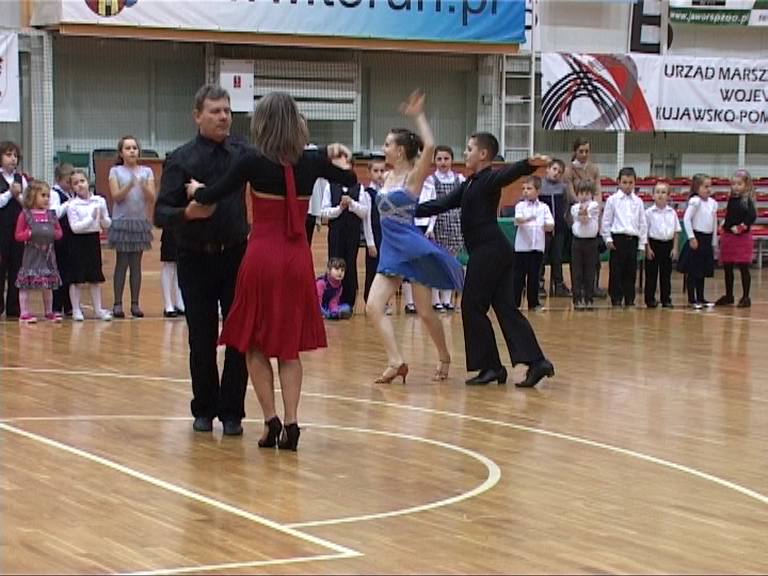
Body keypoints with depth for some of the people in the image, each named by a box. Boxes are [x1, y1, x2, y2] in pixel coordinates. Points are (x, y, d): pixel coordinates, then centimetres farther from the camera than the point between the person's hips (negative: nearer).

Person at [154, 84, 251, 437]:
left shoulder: (242, 153, 3)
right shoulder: (181, 160, -5)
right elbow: (161, 214, -9)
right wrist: (187, 213, -29)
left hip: (236, 255, 2)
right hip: (196, 259, -2)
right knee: (202, 340, 5)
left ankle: (231, 411, 10)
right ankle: (204, 409, 21)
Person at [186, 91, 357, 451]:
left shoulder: (254, 162, -9)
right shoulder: (312, 161, 0)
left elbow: (212, 196, 2)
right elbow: (351, 181, 19)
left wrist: (196, 190, 21)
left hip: (262, 257, -3)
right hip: (297, 259, 3)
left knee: (255, 343, 11)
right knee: (289, 346, 11)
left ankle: (271, 420, 1)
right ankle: (291, 422, 1)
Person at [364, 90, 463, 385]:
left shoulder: (413, 177, -9)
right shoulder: (389, 177, 10)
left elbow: (429, 146, -26)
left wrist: (418, 115, -19)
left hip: (412, 249, -7)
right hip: (391, 251, 7)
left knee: (425, 311, 3)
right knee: (374, 306, -10)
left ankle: (444, 358, 24)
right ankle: (395, 362, -14)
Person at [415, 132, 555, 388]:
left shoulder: (490, 179, -9)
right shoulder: (469, 185, 19)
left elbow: (510, 173, -29)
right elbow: (443, 204, 22)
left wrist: (531, 164, -49)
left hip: (488, 251, -9)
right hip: (499, 251, 9)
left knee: (472, 306, -2)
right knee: (505, 307, 3)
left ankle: (490, 366, 3)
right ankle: (536, 361, -4)